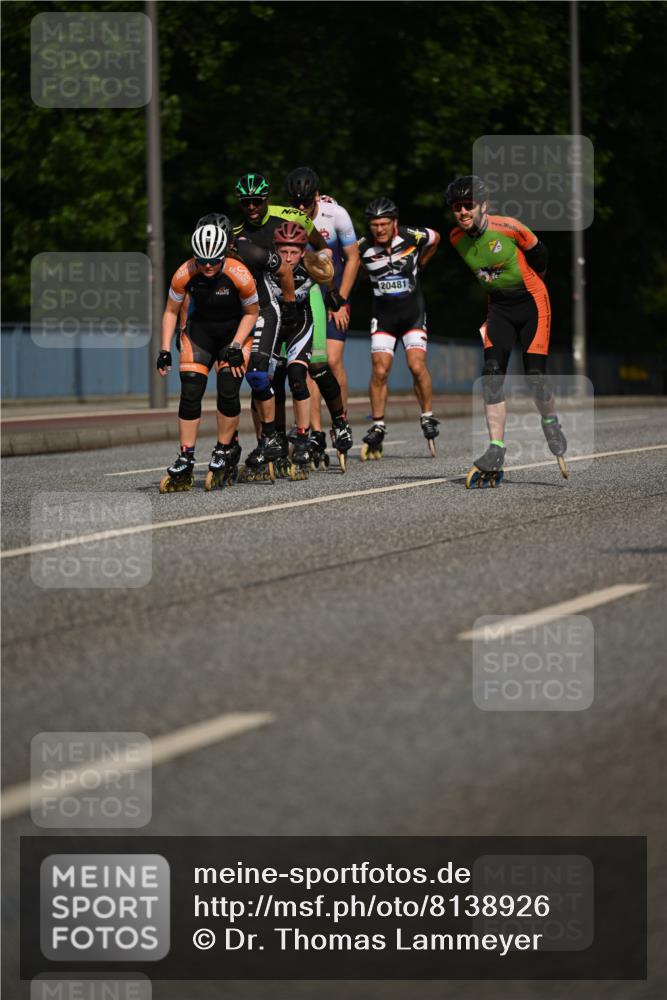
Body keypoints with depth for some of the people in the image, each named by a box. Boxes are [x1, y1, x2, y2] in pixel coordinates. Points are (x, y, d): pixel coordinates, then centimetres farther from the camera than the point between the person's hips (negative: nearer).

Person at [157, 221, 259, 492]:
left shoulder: (239, 275, -27)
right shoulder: (184, 275, -22)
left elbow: (252, 313, -9)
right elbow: (171, 311, -5)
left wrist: (236, 346, -17)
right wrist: (165, 350, -10)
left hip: (235, 331, -2)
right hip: (199, 331, 2)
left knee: (228, 393, -16)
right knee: (190, 394, -10)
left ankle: (225, 450, 6)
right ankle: (185, 464, -5)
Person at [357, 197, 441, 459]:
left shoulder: (412, 237, -13)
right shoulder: (363, 248, -13)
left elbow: (435, 238, 10)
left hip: (412, 311, -1)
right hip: (383, 314, 1)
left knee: (417, 366, -15)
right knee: (379, 371, -10)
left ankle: (428, 418, 4)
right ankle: (377, 428, 0)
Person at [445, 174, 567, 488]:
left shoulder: (508, 228, -20)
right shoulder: (456, 238, -5)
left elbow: (538, 253, -1)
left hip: (531, 301, -4)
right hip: (498, 306, 4)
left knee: (534, 375, -11)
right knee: (491, 373, -13)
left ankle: (551, 424, 22)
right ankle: (496, 453, -16)